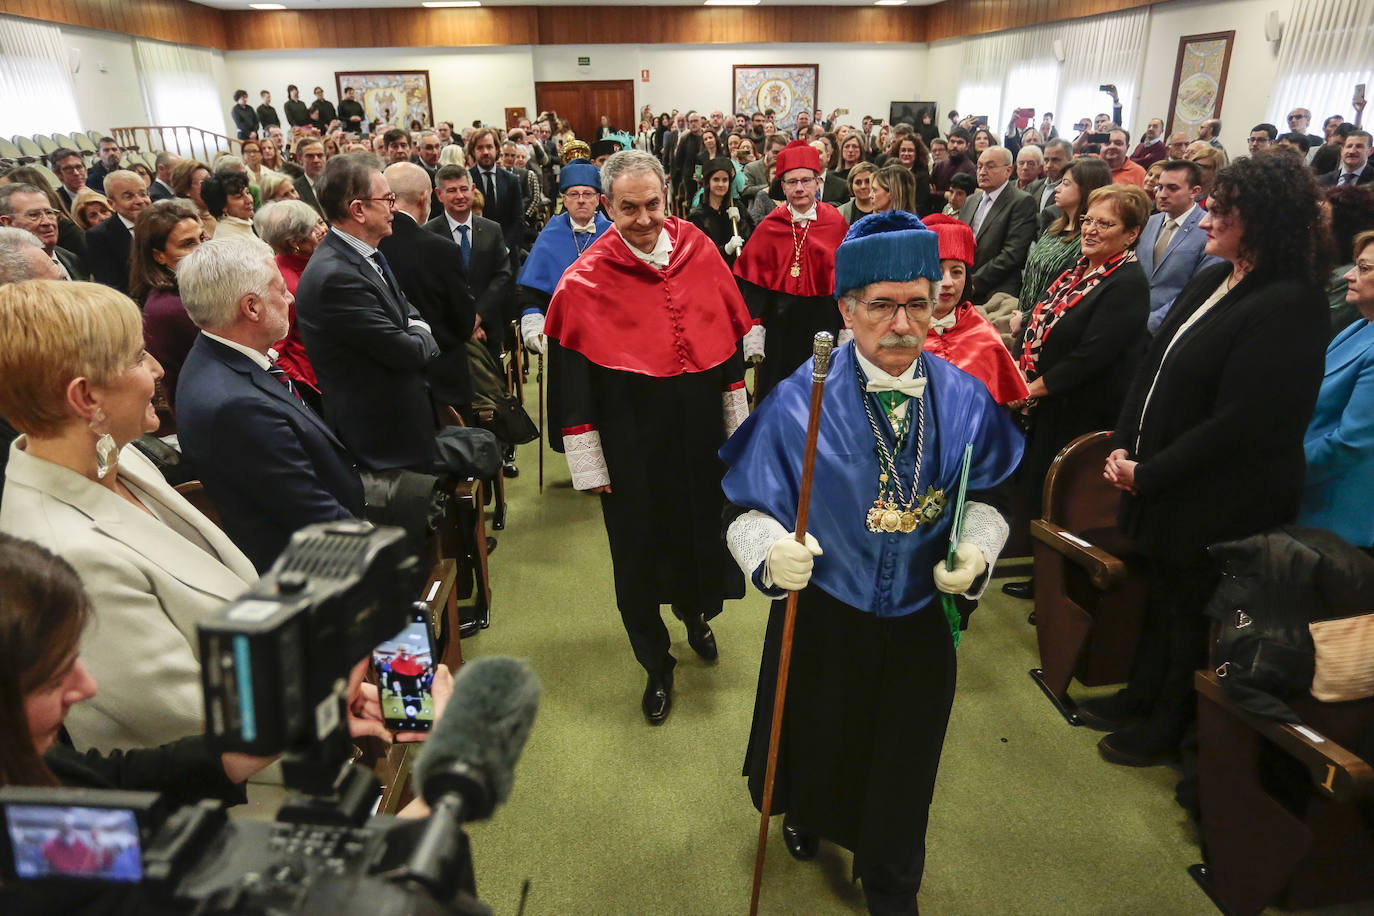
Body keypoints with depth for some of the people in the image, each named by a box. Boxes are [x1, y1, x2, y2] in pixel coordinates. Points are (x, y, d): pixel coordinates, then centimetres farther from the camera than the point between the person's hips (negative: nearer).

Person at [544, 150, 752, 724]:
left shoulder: (699, 251, -1)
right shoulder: (584, 282, -11)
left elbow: (730, 341, 8)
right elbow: (571, 382, -9)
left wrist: (737, 424, 10)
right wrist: (589, 467, -9)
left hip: (703, 434, 4)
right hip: (631, 445, -3)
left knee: (703, 531, 19)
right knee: (640, 553, 8)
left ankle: (696, 614, 51)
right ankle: (657, 666, 30)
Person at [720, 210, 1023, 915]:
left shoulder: (963, 398, -8)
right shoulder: (800, 400, -18)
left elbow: (985, 493, 6)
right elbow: (748, 508, -14)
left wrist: (977, 549, -13)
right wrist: (771, 555, -34)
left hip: (920, 620, 2)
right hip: (823, 615, -2)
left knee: (902, 764, 20)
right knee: (820, 743, 22)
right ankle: (806, 813, 61)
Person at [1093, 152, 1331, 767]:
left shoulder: (1289, 306, -21)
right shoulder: (1214, 282, 5)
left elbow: (1238, 423, -24)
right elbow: (1153, 364, 8)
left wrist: (1149, 474, -18)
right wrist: (1123, 445, -2)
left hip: (1219, 503, -8)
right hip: (1159, 482, 8)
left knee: (1187, 610, 10)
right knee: (1160, 595, 21)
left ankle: (1165, 728, 31)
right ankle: (1141, 697, 41)